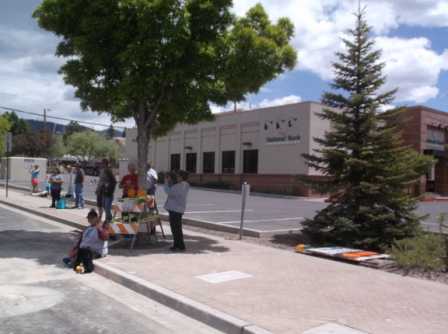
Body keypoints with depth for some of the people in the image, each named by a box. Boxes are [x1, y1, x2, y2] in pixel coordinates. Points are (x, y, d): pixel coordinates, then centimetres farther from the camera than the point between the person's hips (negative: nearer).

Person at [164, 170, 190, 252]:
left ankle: (180, 246, 1)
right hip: (175, 209, 11)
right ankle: (177, 245, 24)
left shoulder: (180, 186, -20)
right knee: (175, 228, 17)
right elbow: (172, 190, 19)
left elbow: (169, 191, -21)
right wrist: (169, 182, 10)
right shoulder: (183, 185, 15)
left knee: (176, 228, -5)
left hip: (176, 209, -11)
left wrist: (166, 182, -7)